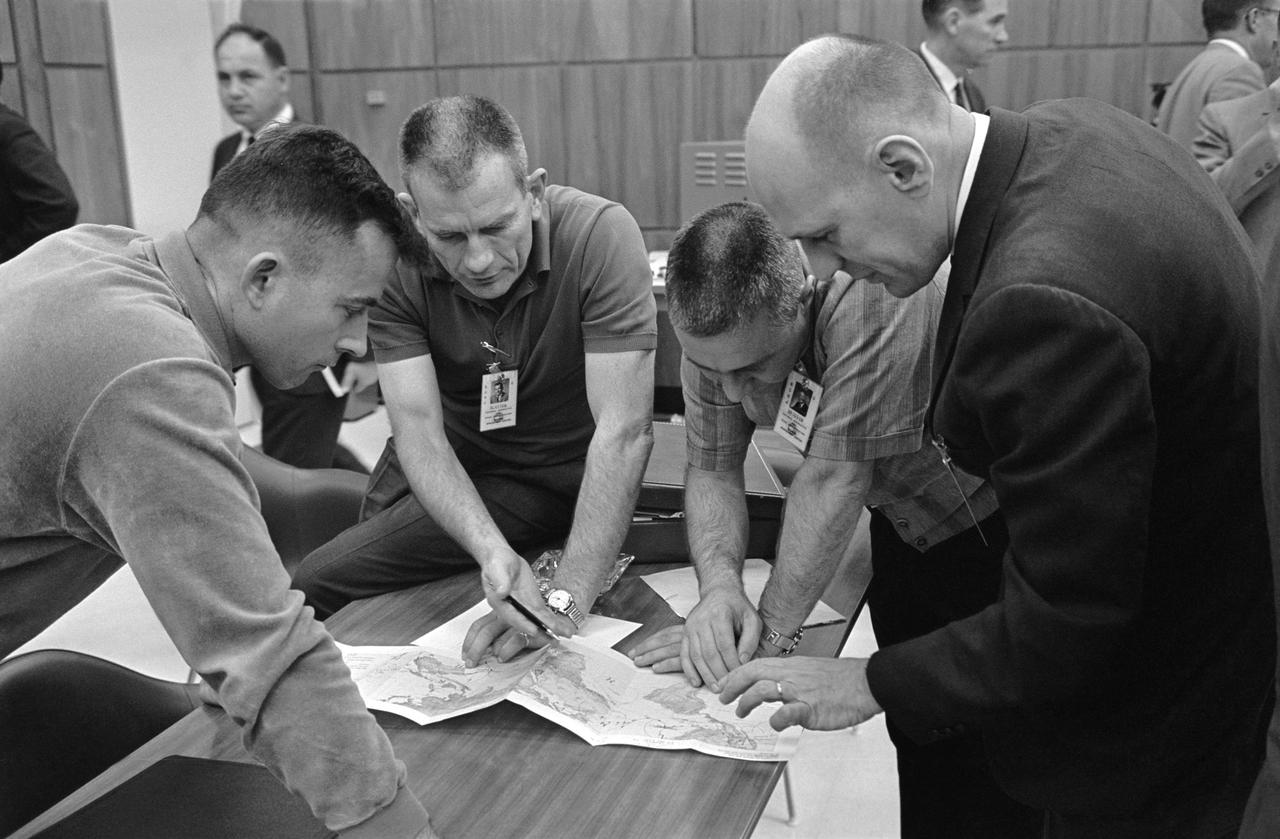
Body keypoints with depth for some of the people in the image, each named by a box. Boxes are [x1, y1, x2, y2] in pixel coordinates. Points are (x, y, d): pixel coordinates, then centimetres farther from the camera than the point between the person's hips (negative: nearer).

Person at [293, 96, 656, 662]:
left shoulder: (601, 235, -27)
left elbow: (624, 431, -31)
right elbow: (418, 428, -23)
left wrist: (565, 601, -39)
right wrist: (491, 550, -41)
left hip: (556, 482, -4)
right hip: (445, 470, 4)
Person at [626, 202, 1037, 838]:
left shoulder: (873, 296, -37)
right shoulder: (717, 318, -15)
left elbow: (833, 479, -34)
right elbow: (712, 469, -10)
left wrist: (770, 631, -28)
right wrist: (720, 584, -27)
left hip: (995, 526, -6)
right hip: (907, 522, 6)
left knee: (990, 763, 1)